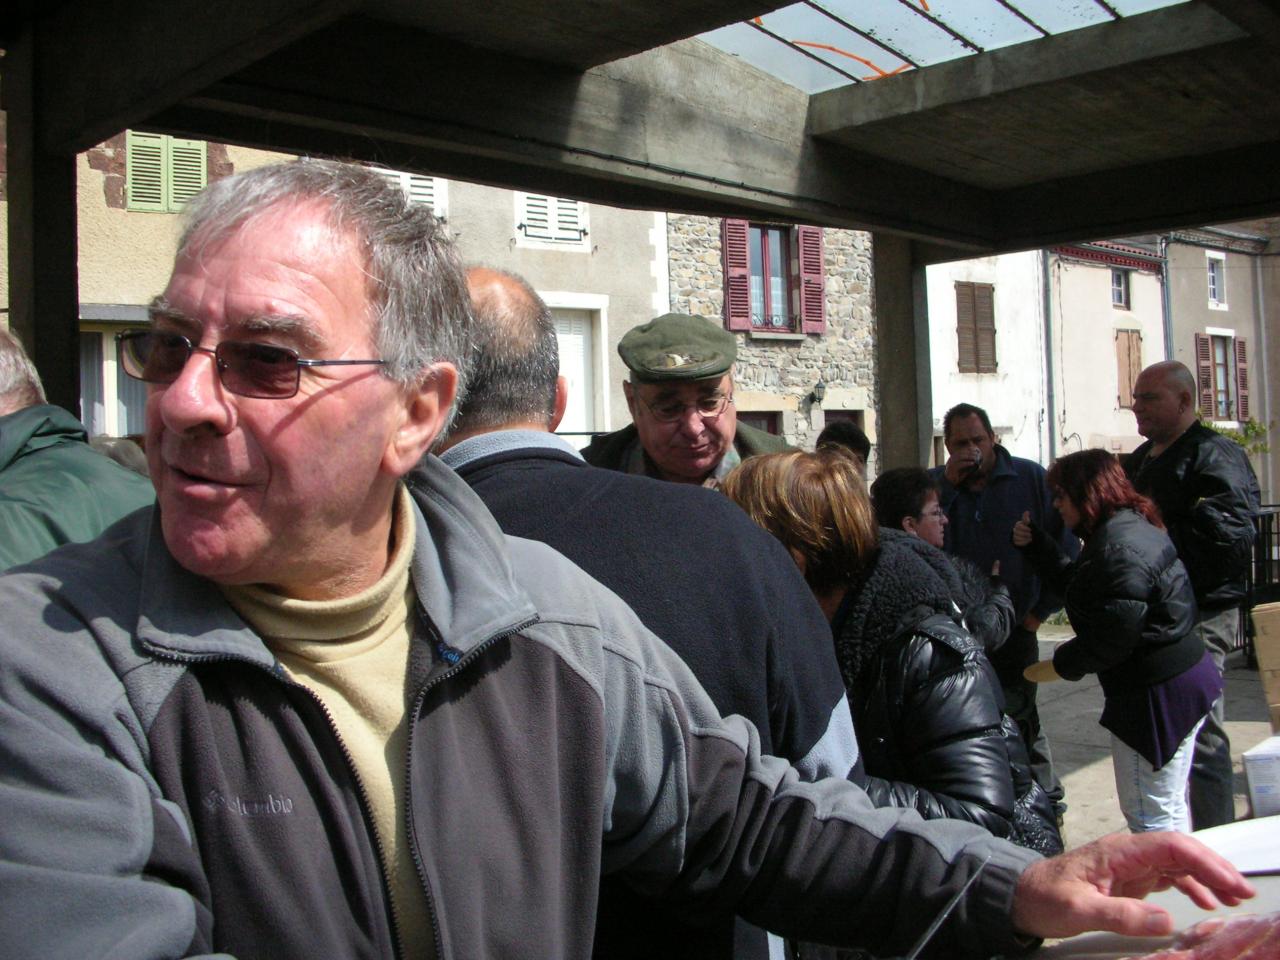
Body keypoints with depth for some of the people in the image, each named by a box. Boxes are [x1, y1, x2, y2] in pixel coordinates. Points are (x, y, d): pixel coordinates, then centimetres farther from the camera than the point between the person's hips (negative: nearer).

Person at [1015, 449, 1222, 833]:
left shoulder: (1119, 549, -23)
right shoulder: (1131, 528, 11)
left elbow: (1113, 637, -25)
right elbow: (1076, 584, 18)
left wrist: (1059, 666, -12)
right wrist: (1035, 544, 14)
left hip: (1159, 693, -11)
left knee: (1150, 815, -1)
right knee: (1169, 805, 23)